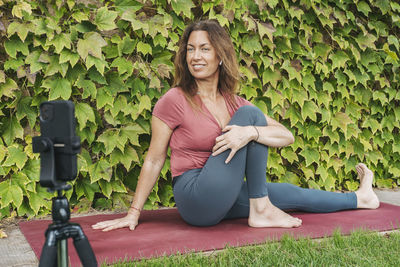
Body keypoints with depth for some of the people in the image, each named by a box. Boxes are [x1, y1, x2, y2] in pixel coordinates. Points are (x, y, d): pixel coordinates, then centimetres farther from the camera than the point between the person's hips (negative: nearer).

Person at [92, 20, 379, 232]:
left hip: (223, 198, 6)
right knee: (251, 114, -15)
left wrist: (250, 132, -23)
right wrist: (133, 214, -7)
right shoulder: (174, 101, -11)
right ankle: (261, 210, -8)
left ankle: (360, 198, 48)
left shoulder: (234, 103, 6)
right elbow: (154, 160, -6)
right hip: (196, 198, -6)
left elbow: (287, 136, -3)